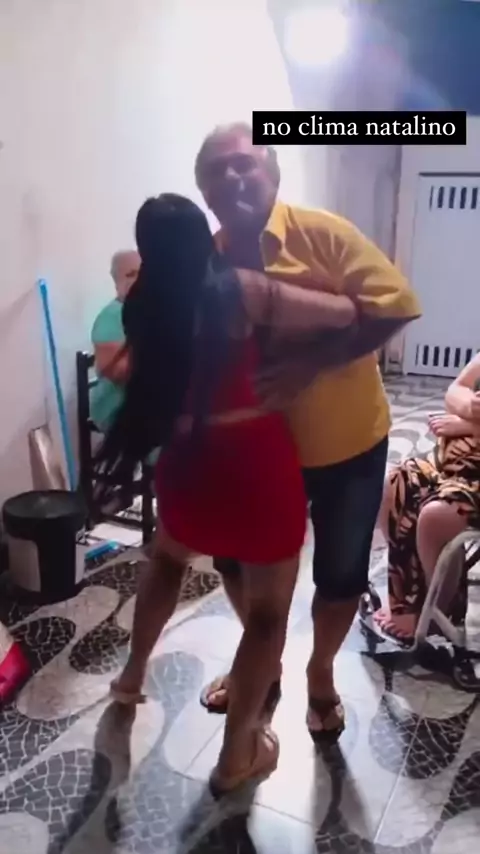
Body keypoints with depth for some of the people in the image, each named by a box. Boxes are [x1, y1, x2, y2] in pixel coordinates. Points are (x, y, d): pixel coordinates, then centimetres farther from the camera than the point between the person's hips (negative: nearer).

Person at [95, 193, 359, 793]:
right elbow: (346, 312, -13)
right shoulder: (242, 290, -13)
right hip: (259, 467, -5)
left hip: (190, 463, 5)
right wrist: (296, 342, 7)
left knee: (167, 561, 34)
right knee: (269, 610, 12)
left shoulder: (144, 307, 0)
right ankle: (237, 755, 24)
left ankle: (133, 674, 50)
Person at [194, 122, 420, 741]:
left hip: (348, 442, -3)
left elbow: (394, 306, -21)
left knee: (341, 573, 12)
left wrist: (309, 364, -30)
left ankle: (321, 672, 42)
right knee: (236, 558, 15)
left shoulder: (321, 233, -15)